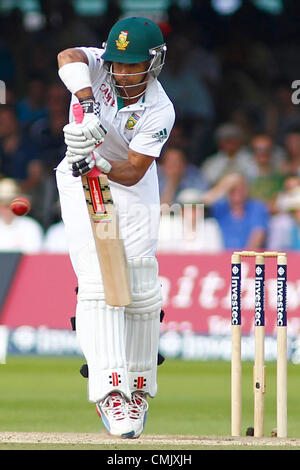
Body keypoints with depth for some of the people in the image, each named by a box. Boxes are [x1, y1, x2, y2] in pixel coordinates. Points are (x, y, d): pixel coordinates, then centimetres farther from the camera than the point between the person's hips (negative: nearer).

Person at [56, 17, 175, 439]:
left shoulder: (159, 111, -20)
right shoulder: (102, 66, -18)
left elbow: (134, 171, -23)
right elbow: (69, 57, -42)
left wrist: (99, 165, -42)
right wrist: (89, 108, -56)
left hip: (131, 184, 1)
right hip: (82, 181, -1)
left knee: (141, 286, -1)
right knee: (99, 281, -16)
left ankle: (139, 387, 16)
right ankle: (110, 388, -25)